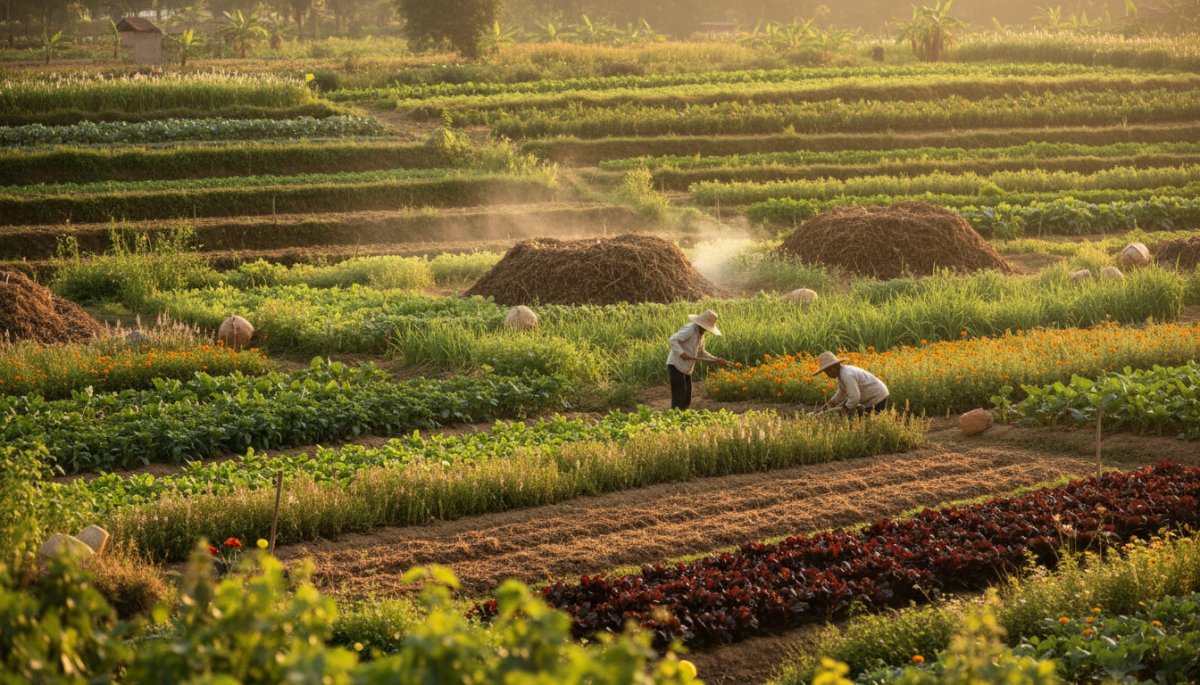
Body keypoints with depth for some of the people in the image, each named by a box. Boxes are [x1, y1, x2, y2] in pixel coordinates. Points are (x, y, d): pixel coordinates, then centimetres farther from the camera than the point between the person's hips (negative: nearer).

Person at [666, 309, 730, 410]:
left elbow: (701, 353, 22)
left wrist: (716, 360, 14)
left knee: (687, 398, 10)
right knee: (679, 397, -14)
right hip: (676, 365, -10)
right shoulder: (689, 329, -17)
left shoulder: (700, 334, 12)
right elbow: (672, 341, -24)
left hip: (686, 368, 10)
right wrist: (681, 353, -33)